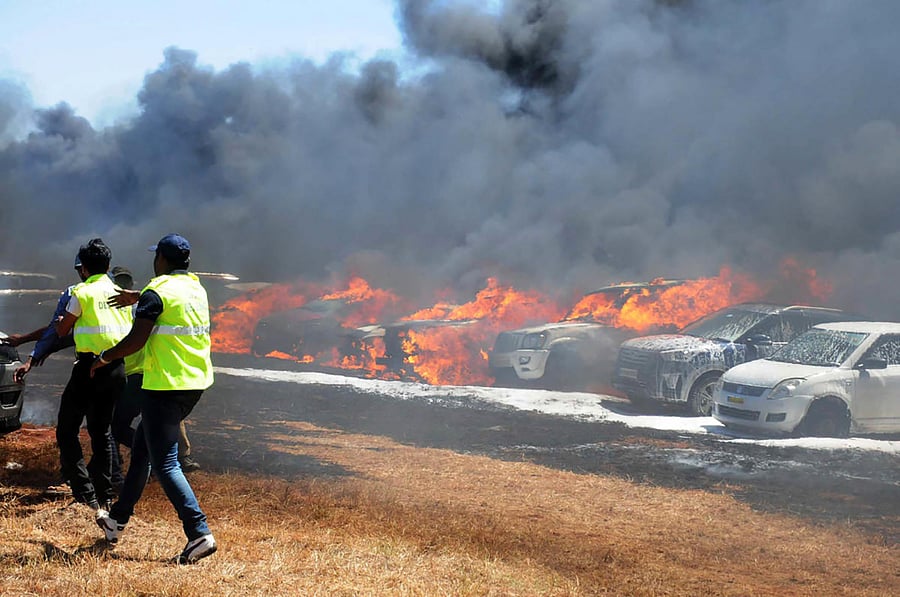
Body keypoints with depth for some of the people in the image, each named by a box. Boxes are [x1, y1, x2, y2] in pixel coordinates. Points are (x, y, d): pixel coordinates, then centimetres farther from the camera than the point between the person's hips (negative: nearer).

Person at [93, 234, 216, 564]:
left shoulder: (156, 292, -13)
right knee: (142, 449, 22)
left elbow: (135, 341, -15)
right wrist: (135, 299, 44)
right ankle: (117, 520, 33)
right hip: (196, 383, 9)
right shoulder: (197, 288, 11)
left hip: (165, 386, -9)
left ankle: (200, 534, -17)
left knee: (165, 464, -7)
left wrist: (103, 358, 1)